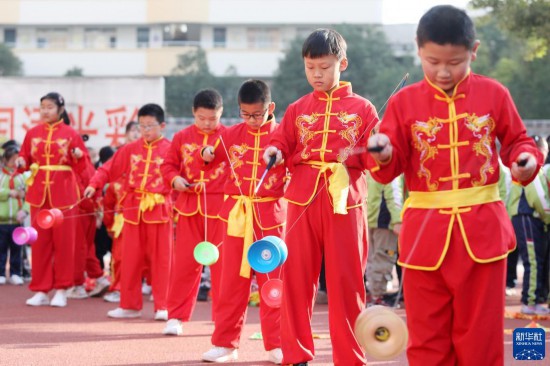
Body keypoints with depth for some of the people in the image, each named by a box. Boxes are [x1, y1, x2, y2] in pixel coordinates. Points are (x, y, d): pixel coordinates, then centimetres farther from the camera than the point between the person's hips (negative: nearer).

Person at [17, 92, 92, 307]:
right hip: (39, 193, 2)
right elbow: (25, 159, 11)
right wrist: (21, 163, -11)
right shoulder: (32, 133, 7)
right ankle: (41, 290, 11)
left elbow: (83, 165, 2)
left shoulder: (71, 134, 0)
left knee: (64, 241, 1)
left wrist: (79, 156, -19)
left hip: (63, 193, -2)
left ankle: (61, 290, 11)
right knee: (40, 242, 4)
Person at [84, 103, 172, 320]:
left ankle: (162, 306, 9)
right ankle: (130, 305, 17)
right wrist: (94, 184, -8)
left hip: (159, 209, -3)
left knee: (160, 259, 2)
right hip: (133, 210, 4)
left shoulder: (170, 150, -4)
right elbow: (109, 169, 7)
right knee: (130, 259, 8)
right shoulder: (130, 149, 7)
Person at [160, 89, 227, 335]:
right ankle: (176, 317, 12)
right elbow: (168, 165, 14)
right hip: (189, 208, 2)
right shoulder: (182, 137, 7)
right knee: (184, 262, 4)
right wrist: (174, 179, -7)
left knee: (222, 262, 2)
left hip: (220, 208, -2)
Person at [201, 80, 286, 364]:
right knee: (232, 280, 7)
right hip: (236, 216, 3)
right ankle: (225, 343, 14)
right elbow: (212, 158, 18)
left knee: (272, 281, 3)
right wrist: (206, 155, -4)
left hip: (270, 217, -2)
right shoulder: (232, 134, 7)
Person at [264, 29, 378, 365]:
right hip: (303, 201, 2)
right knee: (296, 277, 4)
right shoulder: (297, 109, 12)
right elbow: (282, 145, 11)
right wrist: (275, 153, -10)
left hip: (345, 202, -2)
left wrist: (356, 154, -19)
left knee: (346, 280, 1)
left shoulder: (362, 107, 5)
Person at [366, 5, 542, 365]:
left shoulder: (494, 94, 0)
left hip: (481, 228, 0)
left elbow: (517, 142, 10)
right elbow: (389, 170, 0)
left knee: (480, 332, 9)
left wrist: (526, 159, -11)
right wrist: (384, 155, -22)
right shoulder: (404, 102, 0)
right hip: (425, 231, 0)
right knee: (427, 335, 7)